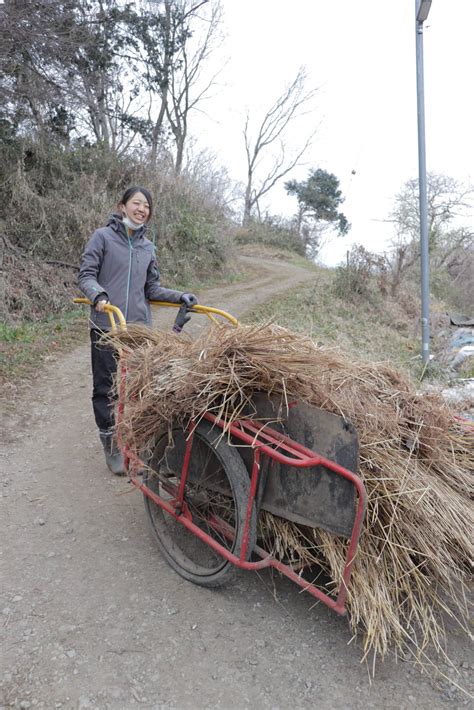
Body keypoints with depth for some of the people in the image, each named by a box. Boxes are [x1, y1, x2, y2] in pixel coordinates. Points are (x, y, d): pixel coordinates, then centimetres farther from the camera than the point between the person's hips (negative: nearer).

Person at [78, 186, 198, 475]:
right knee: (106, 387, 3)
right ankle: (112, 447, 17)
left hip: (140, 326, 4)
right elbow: (86, 275, -2)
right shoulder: (103, 237, 0)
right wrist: (98, 294, -22)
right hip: (106, 326, -3)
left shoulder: (148, 246, 14)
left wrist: (180, 297, 1)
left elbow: (152, 288, 14)